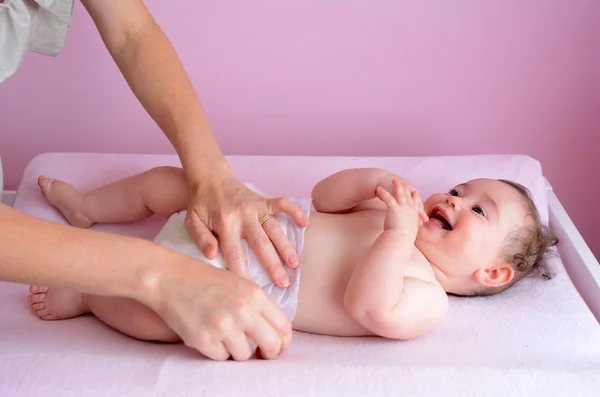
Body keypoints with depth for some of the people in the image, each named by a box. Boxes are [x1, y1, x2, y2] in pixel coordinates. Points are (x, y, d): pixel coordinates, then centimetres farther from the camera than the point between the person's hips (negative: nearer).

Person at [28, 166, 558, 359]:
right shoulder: (394, 216, 10)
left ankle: (85, 295, -2)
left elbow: (368, 306, -32)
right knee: (161, 179, 10)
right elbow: (325, 196, 12)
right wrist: (376, 180, -5)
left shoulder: (426, 302, -12)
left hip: (244, 285, -7)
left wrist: (399, 232, -30)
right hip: (257, 220, 8)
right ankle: (86, 207, 38)